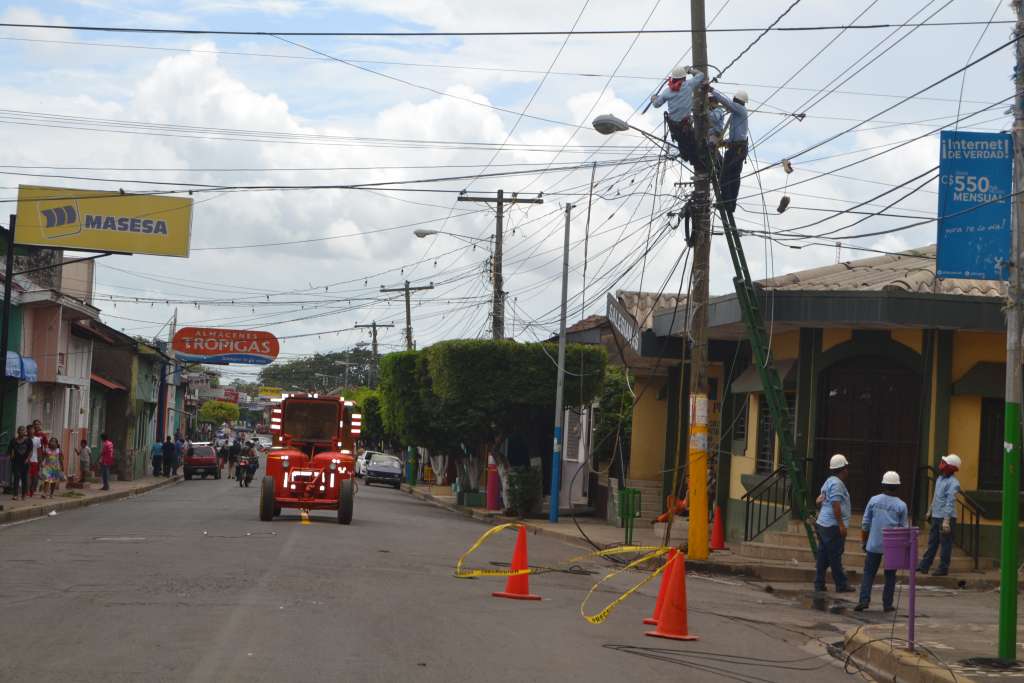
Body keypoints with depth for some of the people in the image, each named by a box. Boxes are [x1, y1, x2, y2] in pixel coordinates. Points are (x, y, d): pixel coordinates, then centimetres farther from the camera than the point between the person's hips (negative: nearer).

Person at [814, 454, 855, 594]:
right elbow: (835, 505, -20)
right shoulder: (837, 483, -14)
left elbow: (819, 501, 21)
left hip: (822, 524, 10)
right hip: (833, 525, -10)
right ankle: (841, 585, 0)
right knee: (835, 556, -5)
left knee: (823, 556, 10)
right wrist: (841, 525, -20)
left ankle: (819, 584, 11)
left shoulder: (829, 481, 16)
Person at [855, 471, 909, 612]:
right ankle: (887, 604, 10)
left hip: (874, 544, 0)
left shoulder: (874, 500, -3)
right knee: (890, 576, 10)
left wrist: (864, 542, 11)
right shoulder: (901, 505, -4)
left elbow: (865, 524, 1)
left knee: (869, 573, 7)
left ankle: (864, 600, -5)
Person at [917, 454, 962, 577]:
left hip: (946, 518, -9)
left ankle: (943, 569, 8)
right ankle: (924, 565, 19)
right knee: (932, 542, 14)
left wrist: (946, 520, -28)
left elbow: (950, 502, -23)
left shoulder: (953, 483, -18)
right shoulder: (940, 478, 11)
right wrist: (930, 511, 26)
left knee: (945, 544, 1)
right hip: (936, 516, 9)